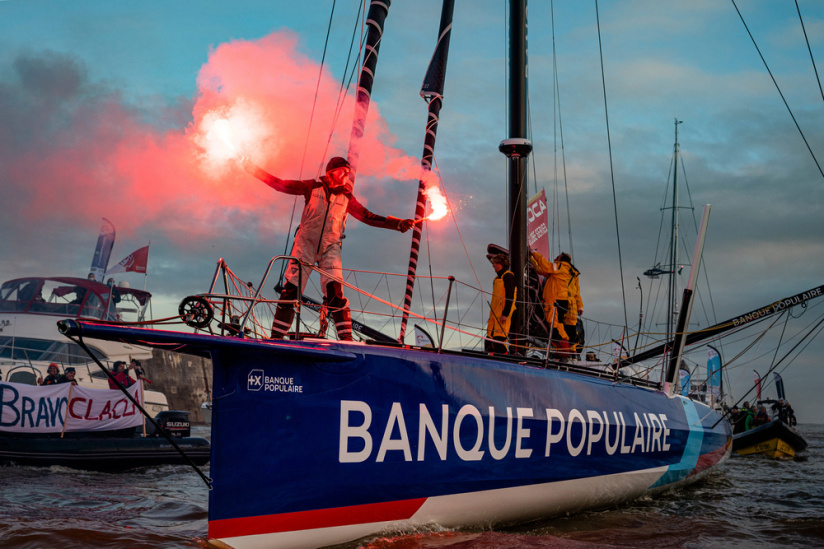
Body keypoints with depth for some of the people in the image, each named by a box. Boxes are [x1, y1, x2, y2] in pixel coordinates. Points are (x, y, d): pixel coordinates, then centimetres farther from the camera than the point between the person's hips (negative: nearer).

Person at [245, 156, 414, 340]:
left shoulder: (347, 197, 10)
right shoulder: (313, 187, 5)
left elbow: (369, 217, 12)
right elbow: (280, 184, 7)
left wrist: (398, 224, 4)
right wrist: (254, 170, 2)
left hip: (330, 248, 1)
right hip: (306, 243, -1)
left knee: (334, 291, -15)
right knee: (291, 289, -5)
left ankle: (346, 337, -15)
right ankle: (276, 336, 3)